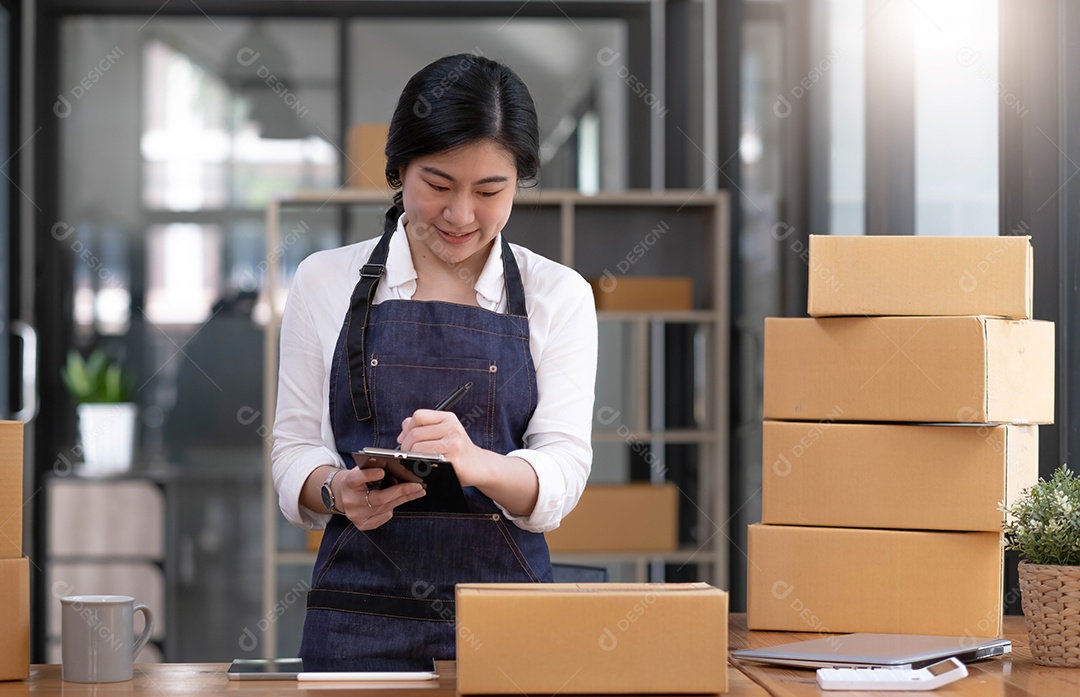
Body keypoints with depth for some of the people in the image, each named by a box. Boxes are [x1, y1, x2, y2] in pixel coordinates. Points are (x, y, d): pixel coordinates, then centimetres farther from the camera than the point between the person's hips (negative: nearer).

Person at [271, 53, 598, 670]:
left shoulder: (558, 296, 5)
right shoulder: (326, 281, 6)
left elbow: (563, 472, -4)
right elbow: (294, 449, 7)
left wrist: (478, 465, -25)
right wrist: (336, 491, -15)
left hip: (508, 619, 0)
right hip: (358, 618, 0)